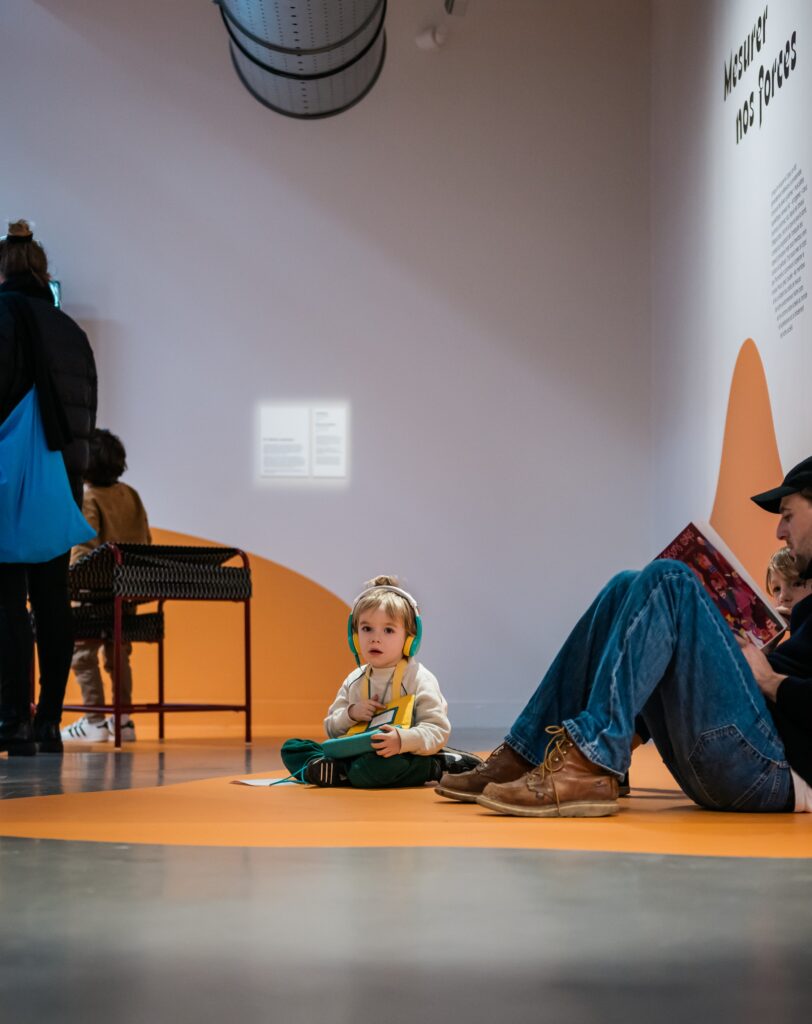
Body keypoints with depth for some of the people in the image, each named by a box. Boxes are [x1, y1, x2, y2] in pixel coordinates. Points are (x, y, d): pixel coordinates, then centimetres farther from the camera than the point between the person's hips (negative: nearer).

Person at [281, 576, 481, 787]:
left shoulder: (419, 679, -6)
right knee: (291, 748, -4)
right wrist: (349, 715, -7)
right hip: (357, 753, 8)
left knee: (378, 765, -44)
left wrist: (403, 740, -34)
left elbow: (437, 731, -14)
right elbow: (332, 730, 16)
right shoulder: (354, 681, 12)